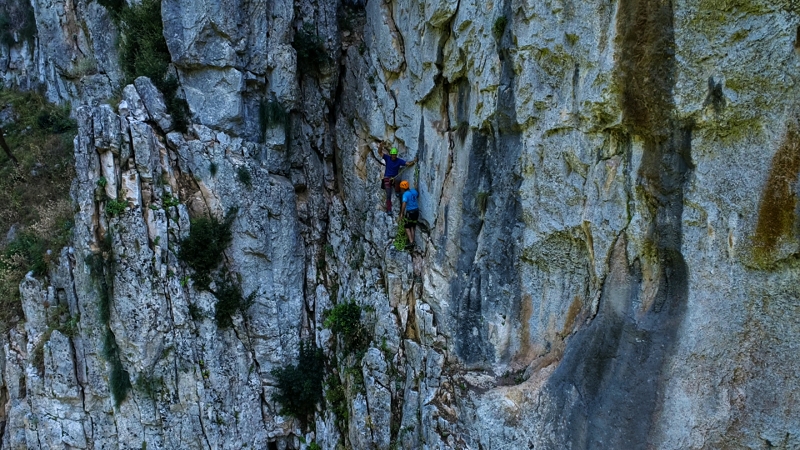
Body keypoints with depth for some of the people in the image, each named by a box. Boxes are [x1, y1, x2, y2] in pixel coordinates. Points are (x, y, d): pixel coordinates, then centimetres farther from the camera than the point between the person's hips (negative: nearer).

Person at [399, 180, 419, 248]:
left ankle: (411, 242, -4)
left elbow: (404, 204, -28)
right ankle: (412, 242, 15)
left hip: (409, 212, -6)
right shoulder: (414, 191, 3)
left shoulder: (405, 194, -18)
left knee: (407, 227, 8)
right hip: (416, 211, 6)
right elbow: (417, 196, 27)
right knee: (412, 227, 16)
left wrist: (402, 213, -20)